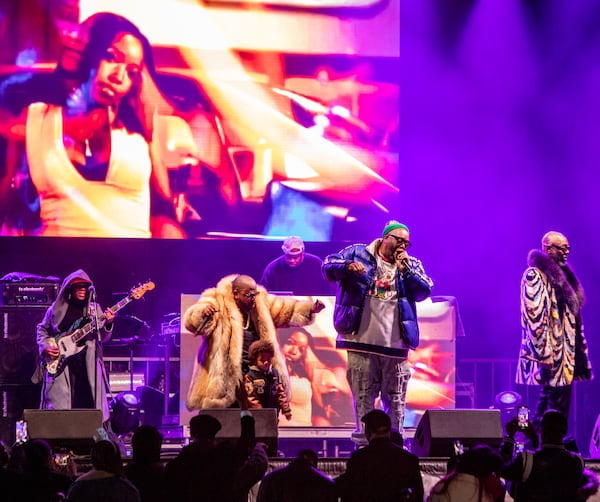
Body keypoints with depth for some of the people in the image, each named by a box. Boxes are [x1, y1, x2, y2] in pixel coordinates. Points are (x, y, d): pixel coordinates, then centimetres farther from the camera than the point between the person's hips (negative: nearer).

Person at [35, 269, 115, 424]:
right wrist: (45, 346, 0)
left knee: (87, 403, -2)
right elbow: (42, 330, 17)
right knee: (58, 406, -7)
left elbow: (102, 338, 4)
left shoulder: (94, 308, 9)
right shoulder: (57, 308, 8)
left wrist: (108, 324, -15)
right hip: (59, 361, -1)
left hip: (87, 362, 1)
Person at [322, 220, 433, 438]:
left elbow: (424, 292, 4)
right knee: (363, 396, -1)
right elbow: (329, 266, 1)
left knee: (395, 399, 4)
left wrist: (405, 269, -6)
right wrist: (348, 266, -18)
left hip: (395, 345, 2)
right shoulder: (358, 253, 9)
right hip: (362, 341, -2)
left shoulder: (412, 264, 16)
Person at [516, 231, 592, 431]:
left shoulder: (561, 274, 19)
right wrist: (544, 354, -22)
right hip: (551, 354, -9)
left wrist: (580, 352, 18)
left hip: (565, 353, 9)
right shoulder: (535, 275, -9)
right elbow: (534, 317, -17)